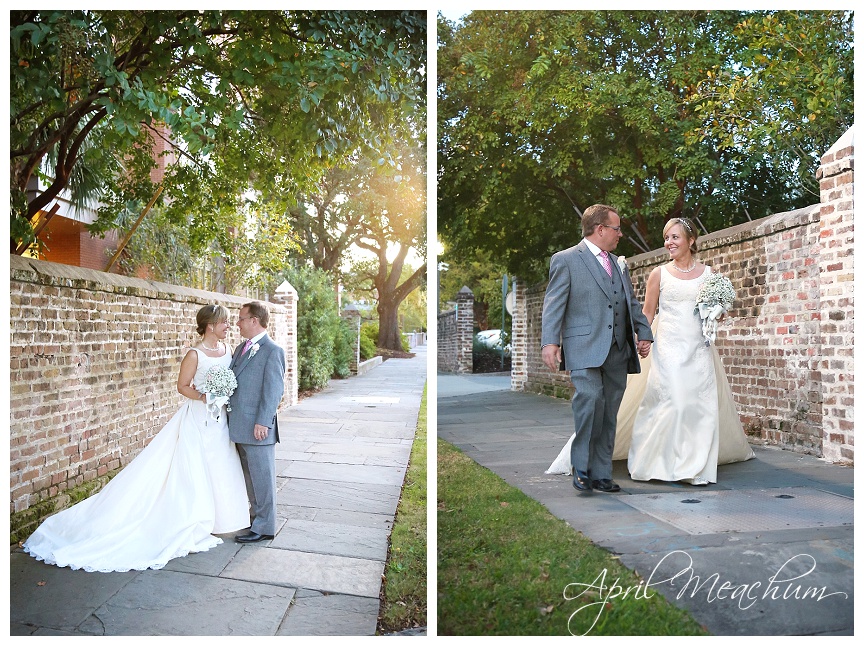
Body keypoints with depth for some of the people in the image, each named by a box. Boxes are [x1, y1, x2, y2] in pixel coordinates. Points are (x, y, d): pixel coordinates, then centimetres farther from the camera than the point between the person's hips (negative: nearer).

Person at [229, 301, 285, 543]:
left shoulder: (272, 351, -12)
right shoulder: (240, 348, 15)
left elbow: (274, 390, -16)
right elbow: (231, 383, 18)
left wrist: (263, 422, -20)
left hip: (257, 428, -9)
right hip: (239, 427, 9)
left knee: (262, 477, 1)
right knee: (250, 476, 18)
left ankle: (265, 527, 10)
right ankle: (256, 516, 31)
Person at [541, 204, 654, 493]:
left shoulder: (619, 264, 23)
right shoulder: (566, 260, 2)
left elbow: (632, 304, 27)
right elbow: (554, 304, -5)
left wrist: (644, 333, 14)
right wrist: (550, 342, -16)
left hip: (618, 352, 6)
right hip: (585, 349, -6)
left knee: (608, 415, 6)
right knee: (589, 398, -24)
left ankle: (601, 474, 13)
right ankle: (581, 467, -11)